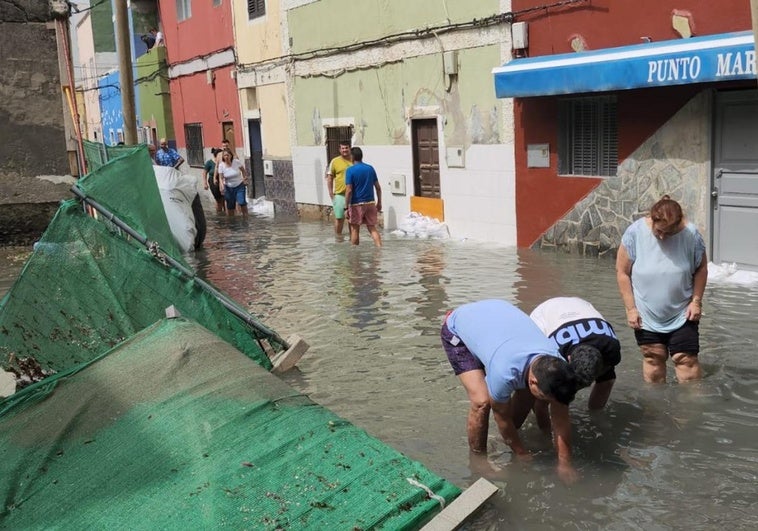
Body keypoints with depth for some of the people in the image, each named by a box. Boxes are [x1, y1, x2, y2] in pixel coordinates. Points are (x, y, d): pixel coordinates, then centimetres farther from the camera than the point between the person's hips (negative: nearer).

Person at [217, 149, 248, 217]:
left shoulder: (236, 162, -12)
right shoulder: (221, 165, -10)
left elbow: (243, 170, 4)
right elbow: (221, 178, -10)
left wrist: (245, 178, -1)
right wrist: (222, 186, -26)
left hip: (240, 186, -1)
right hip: (229, 188, 1)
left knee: (242, 202, -17)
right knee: (230, 206, 5)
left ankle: (245, 216, 0)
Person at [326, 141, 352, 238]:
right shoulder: (335, 161, -1)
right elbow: (329, 178, 1)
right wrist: (331, 193, -4)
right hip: (339, 194, -2)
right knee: (339, 217, 1)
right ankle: (338, 236, 14)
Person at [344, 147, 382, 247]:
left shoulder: (350, 170, -10)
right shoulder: (370, 168, 5)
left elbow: (349, 191, -15)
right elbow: (378, 187, 8)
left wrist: (347, 208, -12)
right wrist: (379, 202, 18)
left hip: (356, 204, -4)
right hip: (370, 203, 4)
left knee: (355, 229, 10)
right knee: (372, 228, 9)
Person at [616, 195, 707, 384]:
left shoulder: (690, 234, -14)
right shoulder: (635, 232, -16)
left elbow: (701, 268, 1)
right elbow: (622, 272, -9)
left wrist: (696, 300, -6)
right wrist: (631, 308, -10)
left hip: (682, 315, 0)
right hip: (646, 316, 0)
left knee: (687, 360, 0)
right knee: (653, 359, 11)